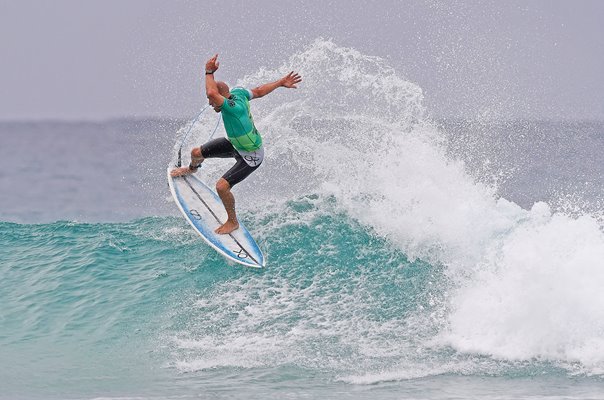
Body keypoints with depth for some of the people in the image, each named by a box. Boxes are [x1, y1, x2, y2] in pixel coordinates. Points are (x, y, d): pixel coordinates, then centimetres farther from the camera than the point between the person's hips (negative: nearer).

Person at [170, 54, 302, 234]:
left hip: (251, 156, -9)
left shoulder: (233, 108, -44)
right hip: (235, 144, 9)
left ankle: (232, 222, 7)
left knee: (222, 186, -20)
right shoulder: (237, 92, -18)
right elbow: (259, 91, -1)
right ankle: (192, 169, 55)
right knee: (196, 153, 15)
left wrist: (209, 72, -44)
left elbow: (211, 92, -60)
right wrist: (280, 83, 14)